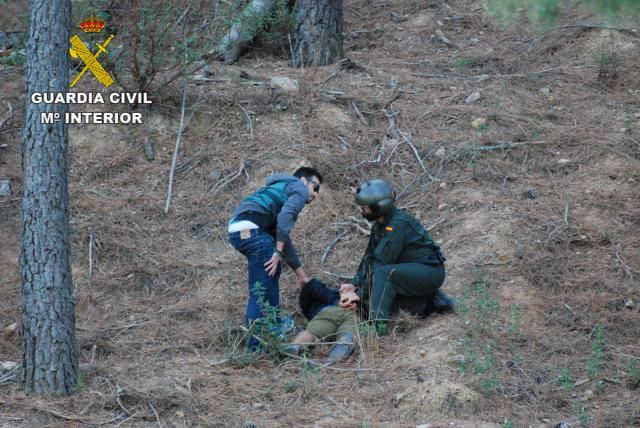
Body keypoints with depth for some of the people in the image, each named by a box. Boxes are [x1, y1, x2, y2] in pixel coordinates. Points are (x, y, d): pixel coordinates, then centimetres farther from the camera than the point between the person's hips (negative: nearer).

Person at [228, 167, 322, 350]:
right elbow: (285, 216, -10)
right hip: (251, 229, -9)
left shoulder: (281, 189, 37)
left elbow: (283, 240, 41)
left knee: (273, 271, 27)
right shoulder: (299, 188, 11)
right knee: (261, 290, -5)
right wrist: (278, 252, -11)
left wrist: (301, 275, 43)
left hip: (236, 229, 9)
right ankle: (256, 346, -4)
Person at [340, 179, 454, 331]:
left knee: (383, 273, -30)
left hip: (430, 271, -10)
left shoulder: (398, 224, -25)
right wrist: (354, 284, -4)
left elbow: (381, 263, -26)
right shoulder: (379, 225, 4)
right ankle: (431, 302, 11)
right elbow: (370, 257, 8)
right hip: (412, 271, 10)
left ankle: (378, 324, -36)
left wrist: (361, 294, -24)